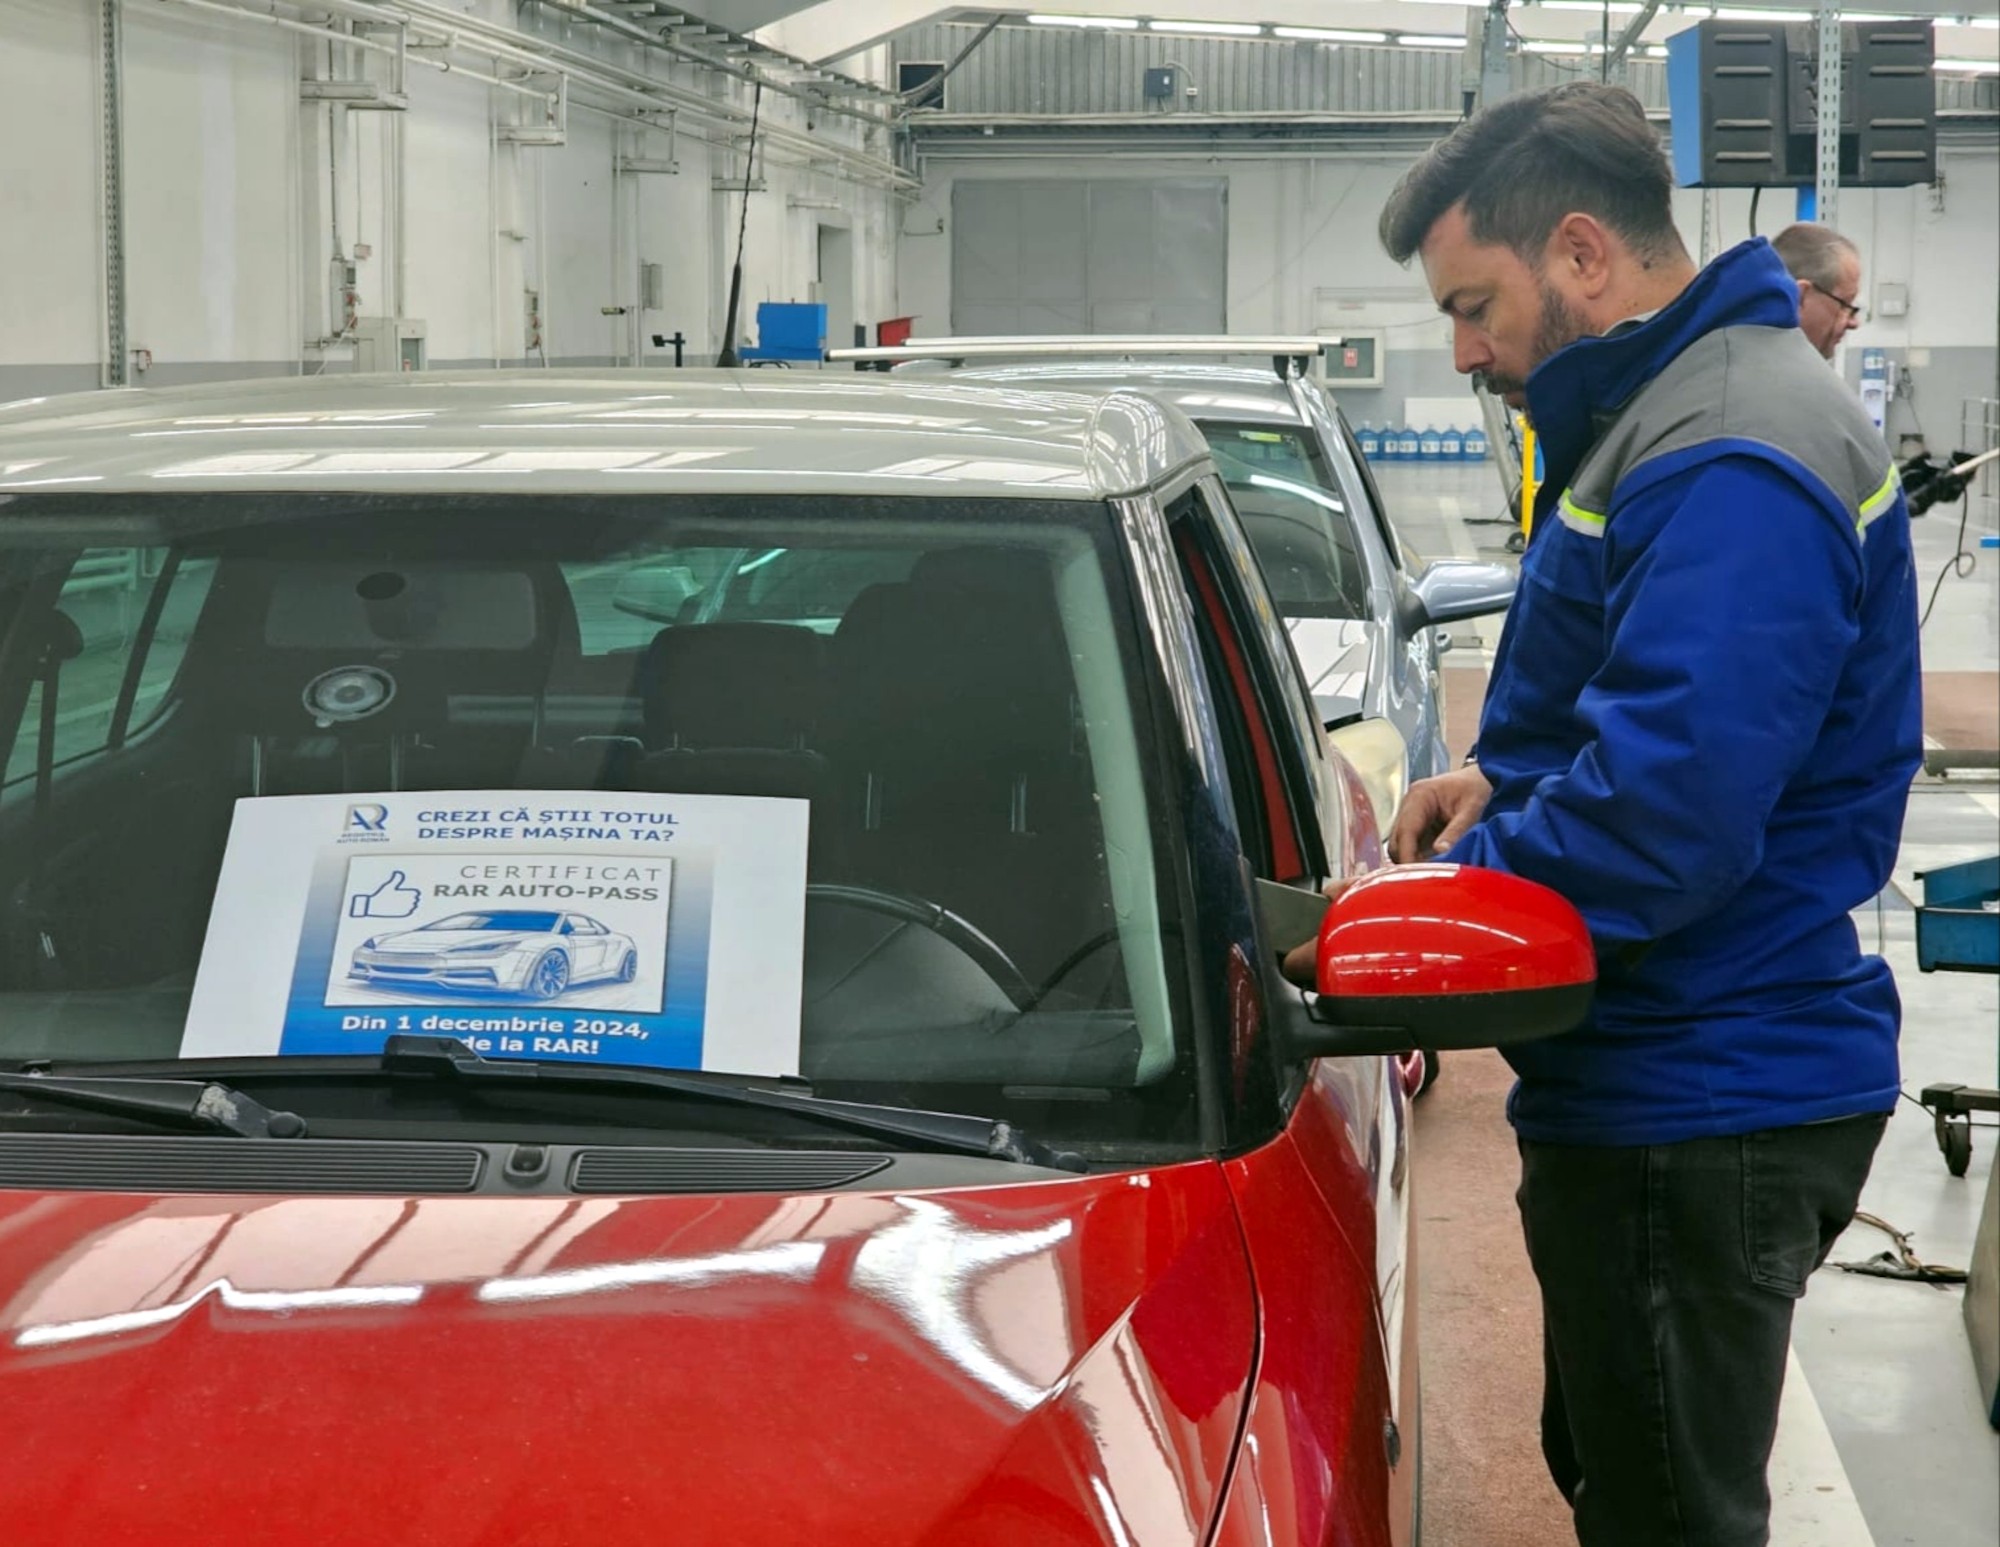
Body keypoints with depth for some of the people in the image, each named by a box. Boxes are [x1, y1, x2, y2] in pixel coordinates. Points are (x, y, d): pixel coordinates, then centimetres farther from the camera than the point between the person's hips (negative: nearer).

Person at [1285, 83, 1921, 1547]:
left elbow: (1663, 819, -30)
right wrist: (1502, 783, 9)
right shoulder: (1663, 413, 14)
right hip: (1672, 1082, 11)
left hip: (1697, 1115, -11)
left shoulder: (1731, 464, -22)